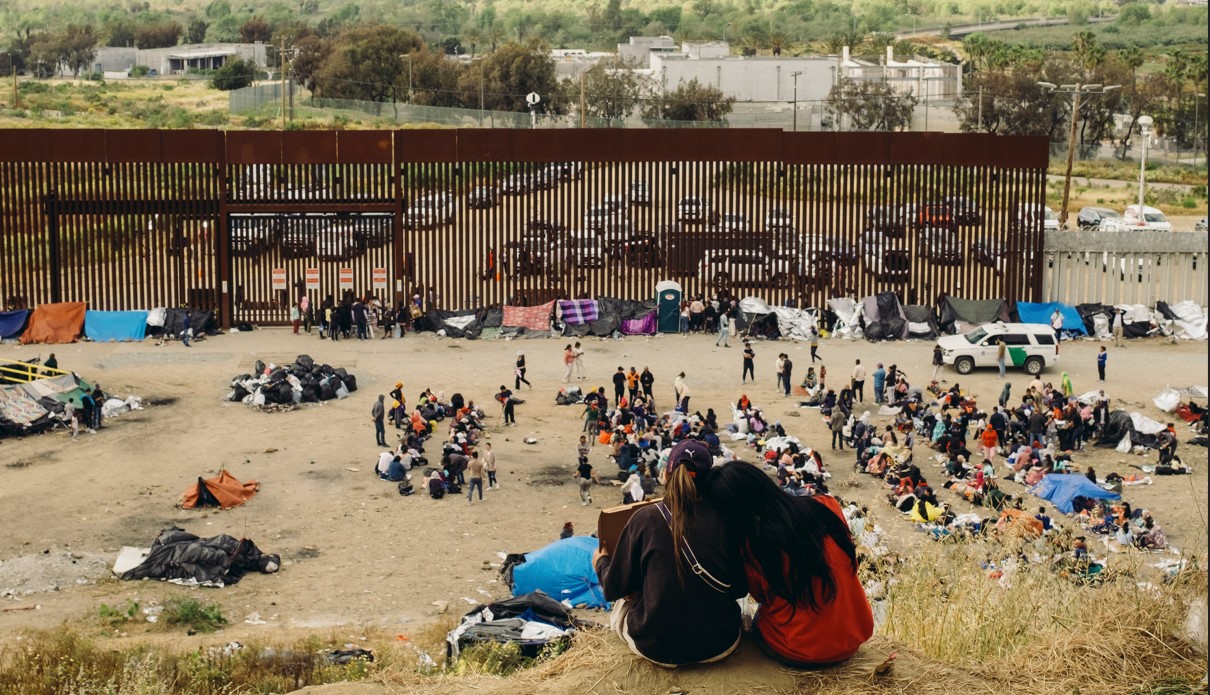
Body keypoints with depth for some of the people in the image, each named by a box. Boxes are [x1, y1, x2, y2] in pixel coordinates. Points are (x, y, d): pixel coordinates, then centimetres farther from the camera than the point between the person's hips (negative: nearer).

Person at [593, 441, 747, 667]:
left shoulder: (645, 519, -10)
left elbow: (615, 589, -1)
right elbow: (741, 588, 3)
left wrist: (601, 562, 21)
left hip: (655, 647, -2)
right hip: (719, 647, 2)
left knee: (621, 605, 30)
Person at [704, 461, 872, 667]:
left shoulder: (751, 544, -20)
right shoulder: (826, 507, -11)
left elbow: (761, 595, 1)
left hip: (798, 654, -3)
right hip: (854, 638, 3)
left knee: (760, 618, 28)